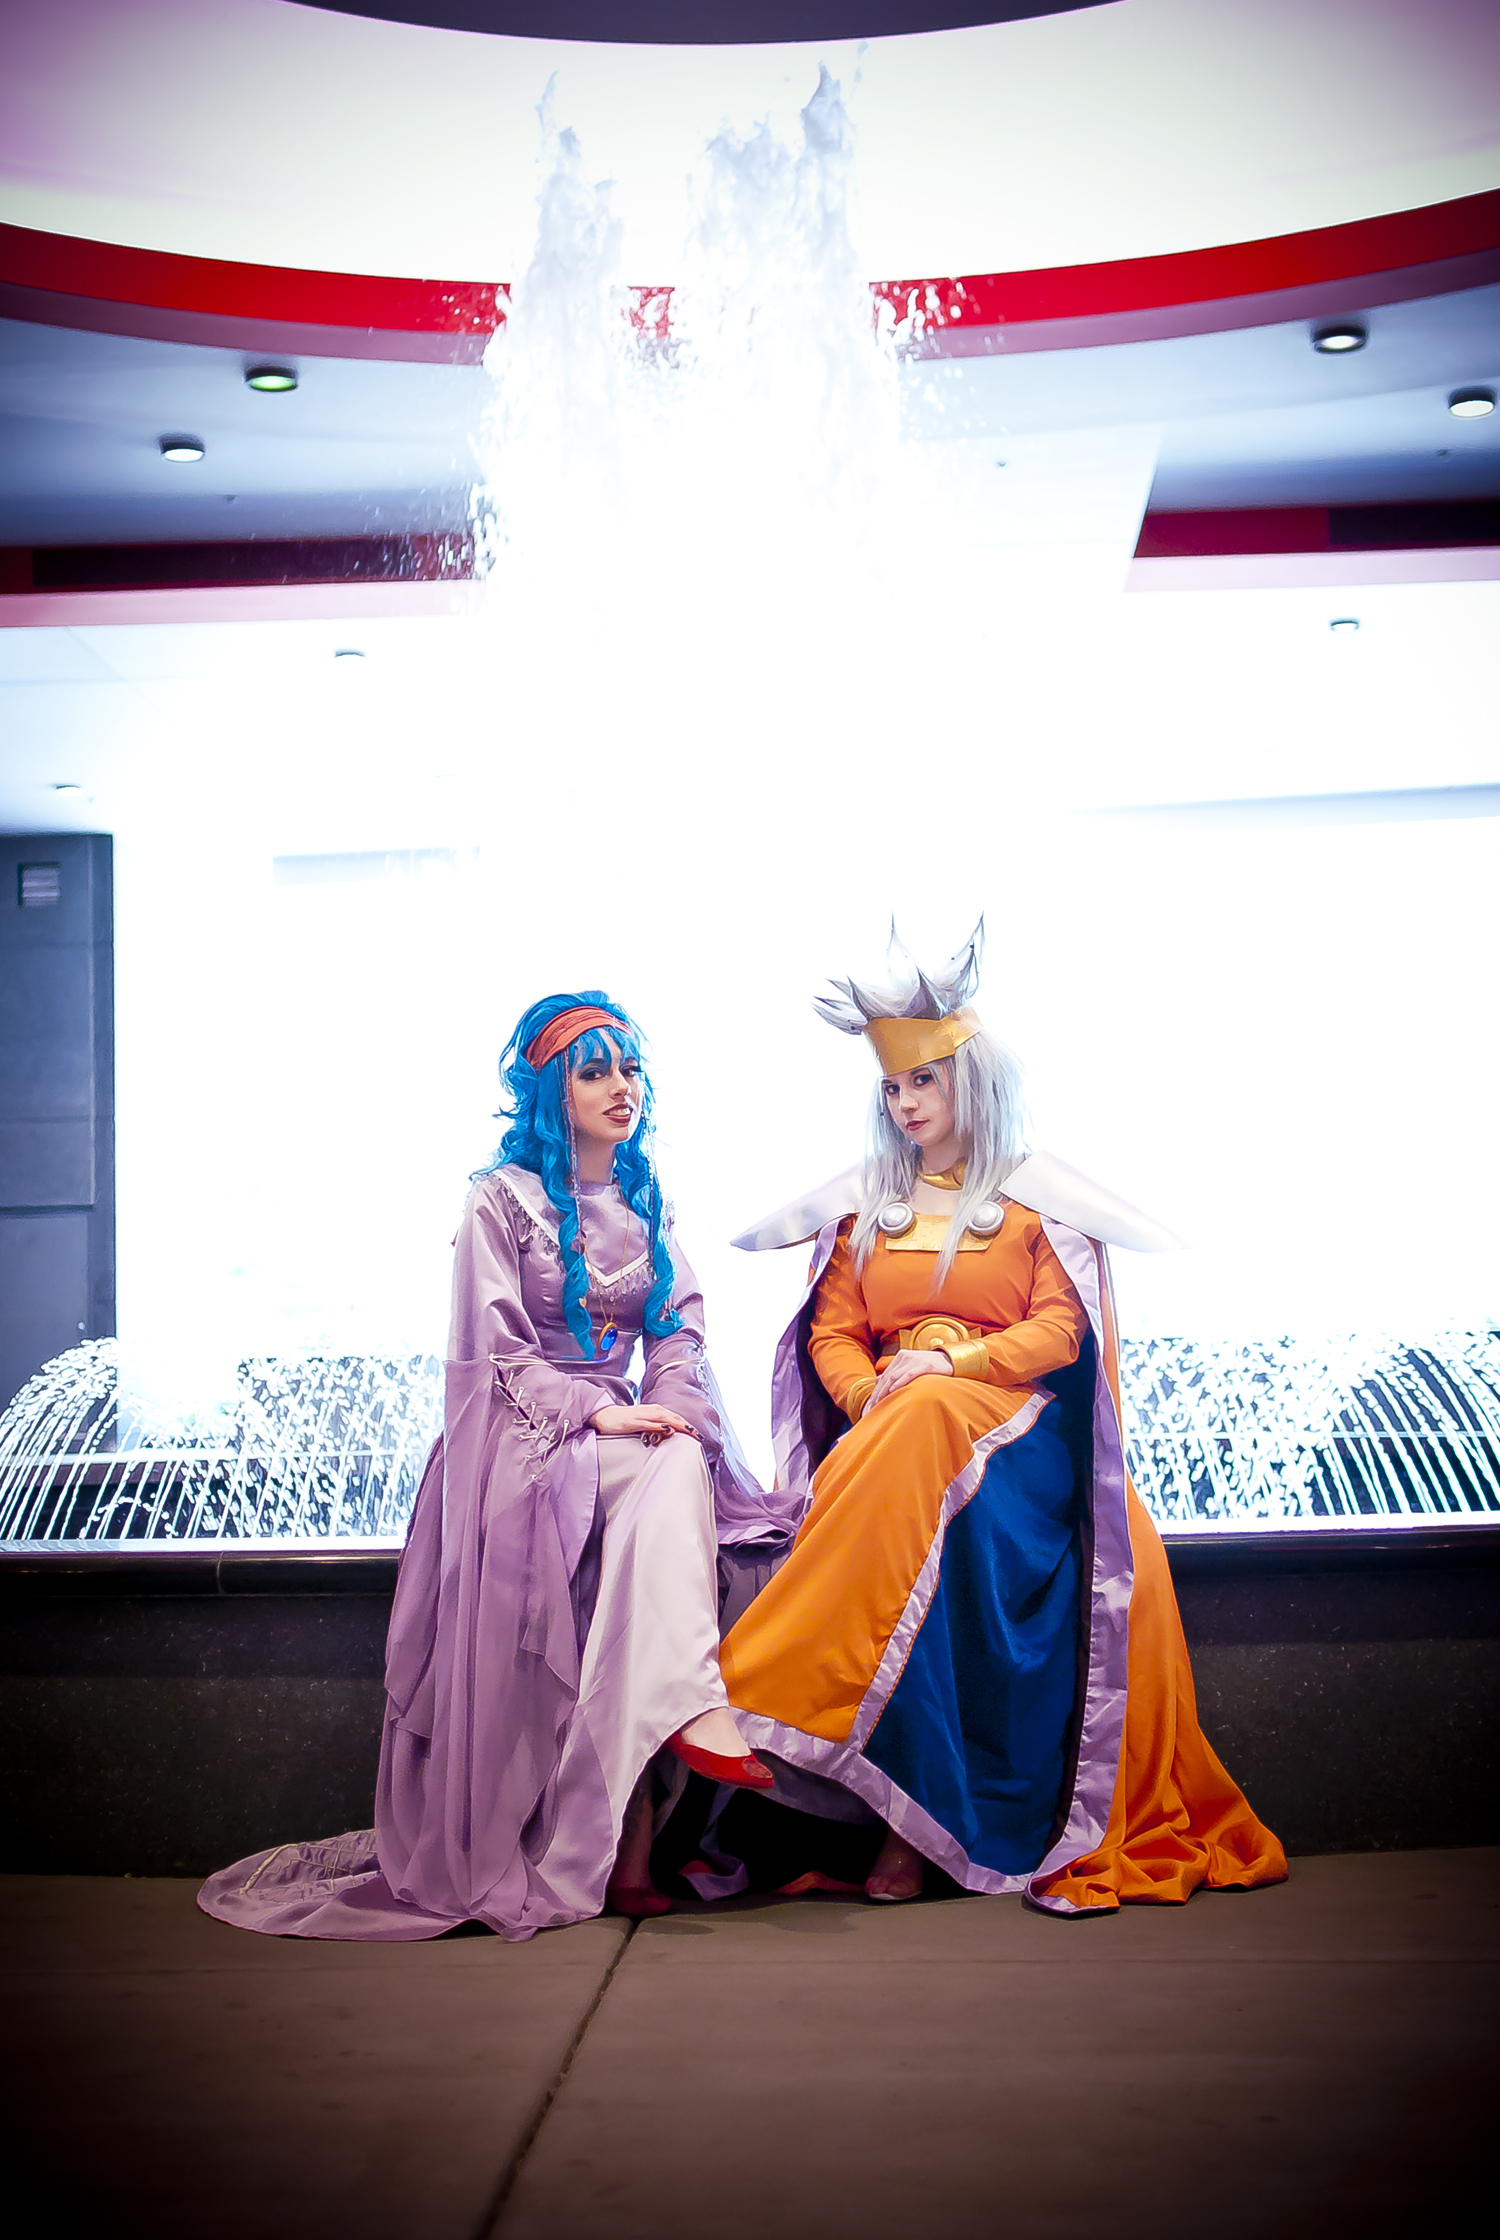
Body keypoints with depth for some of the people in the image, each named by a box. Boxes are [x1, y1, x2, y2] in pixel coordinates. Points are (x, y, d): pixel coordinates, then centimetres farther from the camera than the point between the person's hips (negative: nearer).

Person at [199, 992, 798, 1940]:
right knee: (668, 1475, -33)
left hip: (626, 1425, 4)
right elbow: (496, 1355, -6)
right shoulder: (503, 1201, 1)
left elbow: (682, 1326, 11)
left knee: (681, 1467, -30)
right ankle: (697, 1709, -46)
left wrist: (670, 1406, -11)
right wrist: (596, 1413, -19)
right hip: (527, 1436, -4)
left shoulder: (644, 1203, 18)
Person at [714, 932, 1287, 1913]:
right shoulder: (865, 1204, 20)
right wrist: (869, 1399, -8)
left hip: (1014, 1418, -3)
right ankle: (917, 1809, -37)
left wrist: (956, 1363, -16)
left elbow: (1061, 1330, 0)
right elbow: (831, 1334, 14)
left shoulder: (1037, 1196, 10)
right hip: (892, 1425, 3)